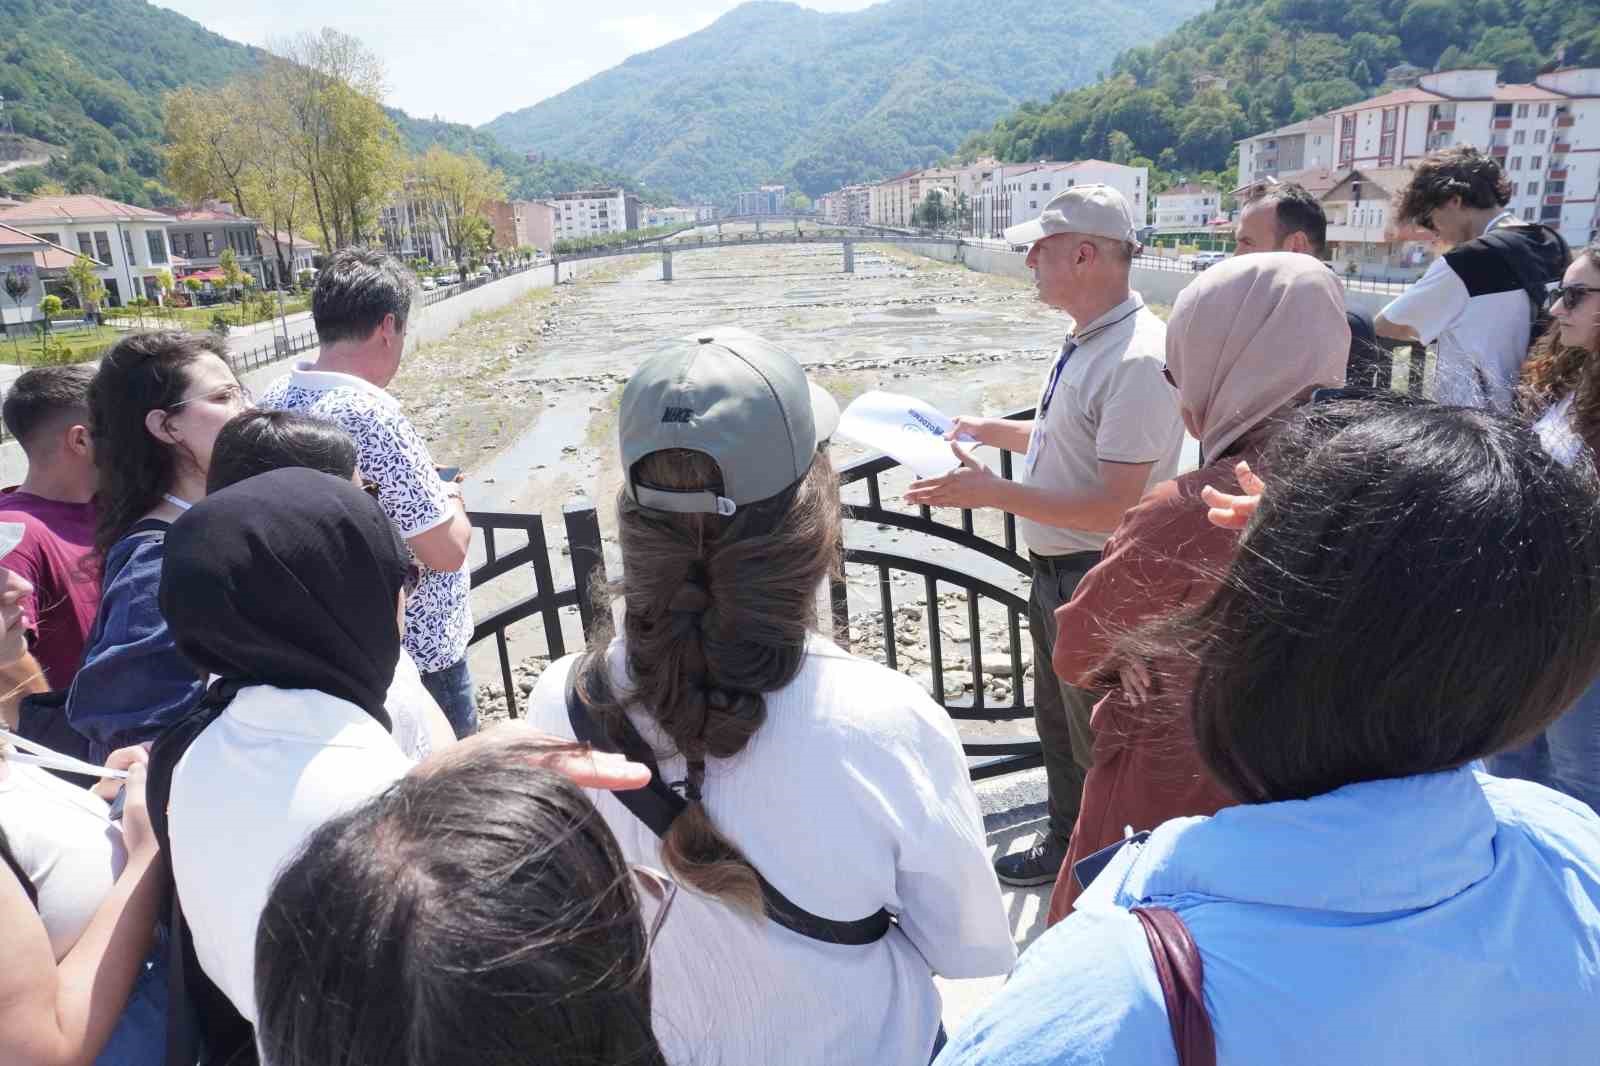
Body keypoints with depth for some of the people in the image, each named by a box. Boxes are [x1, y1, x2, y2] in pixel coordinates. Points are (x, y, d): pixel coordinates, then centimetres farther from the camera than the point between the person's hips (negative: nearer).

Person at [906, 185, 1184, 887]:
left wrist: (991, 493, -28)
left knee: (1102, 738, 10)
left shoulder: (1137, 360, -27)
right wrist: (988, 431, 14)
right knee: (1057, 722, 26)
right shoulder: (1086, 342, 5)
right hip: (1054, 567, 10)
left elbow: (1114, 507, -29)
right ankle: (1067, 842, 49)